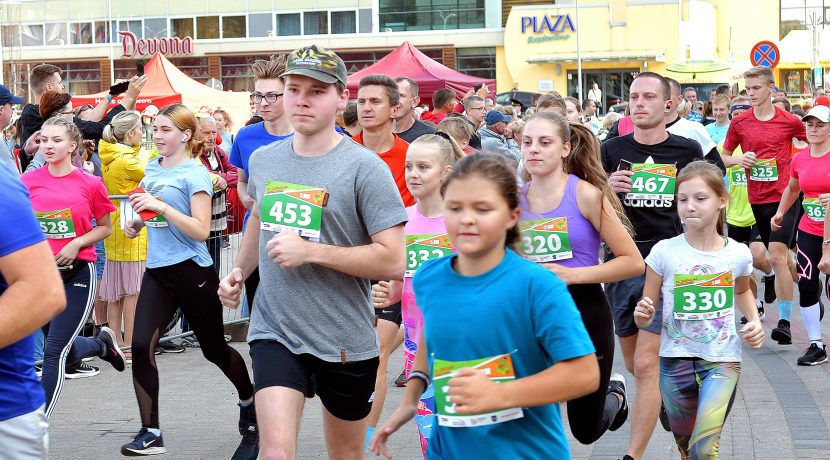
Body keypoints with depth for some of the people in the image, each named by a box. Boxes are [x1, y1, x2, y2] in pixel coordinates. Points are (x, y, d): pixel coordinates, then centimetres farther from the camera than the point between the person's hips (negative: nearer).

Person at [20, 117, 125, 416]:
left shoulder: (90, 184, -5)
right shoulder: (28, 181, 0)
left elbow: (105, 227, 4)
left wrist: (76, 244, -12)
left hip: (78, 271, -3)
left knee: (55, 352, -10)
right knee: (62, 350, 14)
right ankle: (102, 344, 48)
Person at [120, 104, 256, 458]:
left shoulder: (195, 173, -11)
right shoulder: (152, 168, 9)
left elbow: (201, 230, -18)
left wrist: (161, 207, -26)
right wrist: (138, 223, 6)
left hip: (191, 270, -6)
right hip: (157, 271, 6)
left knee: (214, 349, 10)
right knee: (141, 346, -11)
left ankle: (249, 402, 38)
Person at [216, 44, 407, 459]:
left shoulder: (365, 168, -13)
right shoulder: (263, 160, 4)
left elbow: (393, 261, -18)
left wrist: (311, 251, -23)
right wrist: (238, 272, 15)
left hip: (346, 341, -2)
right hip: (275, 332, 2)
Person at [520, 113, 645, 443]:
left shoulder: (586, 194, -11)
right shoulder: (514, 199, -1)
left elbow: (634, 263, -12)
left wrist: (572, 274, -20)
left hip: (585, 312, -3)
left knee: (586, 431, 12)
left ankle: (615, 393, 43)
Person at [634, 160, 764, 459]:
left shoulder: (738, 254, -3)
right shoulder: (664, 252, -7)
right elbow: (645, 316, 0)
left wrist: (754, 320, 5)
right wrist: (642, 315, -23)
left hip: (722, 361, -1)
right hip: (675, 360, 1)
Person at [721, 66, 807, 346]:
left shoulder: (789, 122, -3)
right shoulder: (739, 123, 3)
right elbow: (723, 157, 12)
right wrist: (739, 159, -8)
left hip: (784, 196, -4)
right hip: (757, 198, 4)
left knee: (777, 257, -16)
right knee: (779, 257, 16)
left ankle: (785, 322, -14)